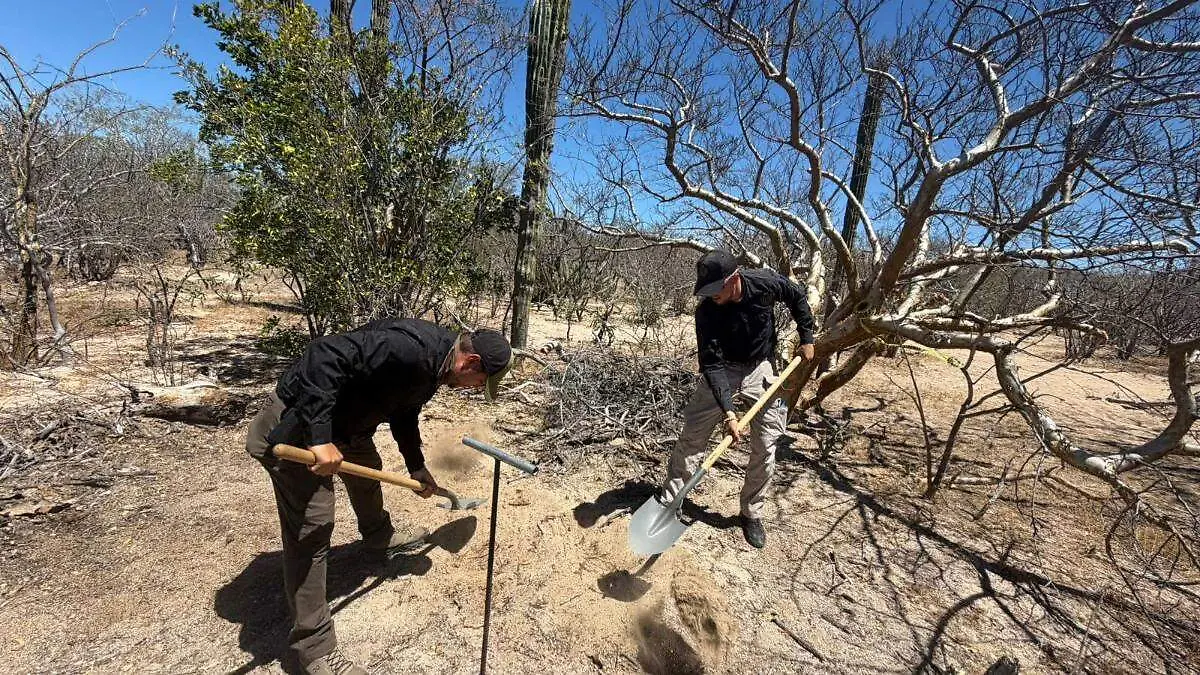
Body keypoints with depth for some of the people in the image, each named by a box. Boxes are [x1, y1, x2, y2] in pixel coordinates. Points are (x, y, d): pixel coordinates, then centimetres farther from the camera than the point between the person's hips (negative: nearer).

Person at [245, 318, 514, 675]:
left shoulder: (434, 364, 0)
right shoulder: (411, 348, -33)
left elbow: (404, 414, 16)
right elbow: (325, 355, -38)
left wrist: (417, 467, 20)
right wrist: (319, 437, -39)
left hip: (346, 419, 10)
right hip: (298, 422, -10)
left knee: (367, 470, 29)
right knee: (312, 528, -6)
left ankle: (378, 537, 59)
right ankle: (313, 645, 10)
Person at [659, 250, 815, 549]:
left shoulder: (765, 283, -21)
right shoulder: (706, 311, -25)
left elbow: (798, 297, 2)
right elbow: (712, 365, -26)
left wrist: (806, 339, 1)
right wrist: (728, 411, -33)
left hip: (760, 370, 1)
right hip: (723, 370, -1)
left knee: (765, 447, 2)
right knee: (691, 435, -7)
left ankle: (752, 514, 21)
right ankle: (668, 502, 7)